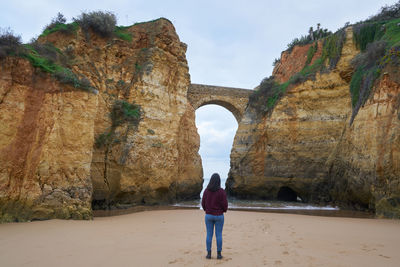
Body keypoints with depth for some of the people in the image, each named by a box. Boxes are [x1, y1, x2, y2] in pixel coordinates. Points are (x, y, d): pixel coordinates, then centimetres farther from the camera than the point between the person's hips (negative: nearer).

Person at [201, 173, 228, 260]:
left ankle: (209, 254, 14)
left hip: (209, 215, 2)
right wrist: (224, 210, 12)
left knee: (209, 235, 10)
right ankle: (219, 254, 13)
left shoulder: (206, 191, -5)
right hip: (219, 216, -2)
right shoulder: (222, 191, -14)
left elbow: (203, 203, 0)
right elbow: (225, 204, -12)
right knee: (219, 235, 8)